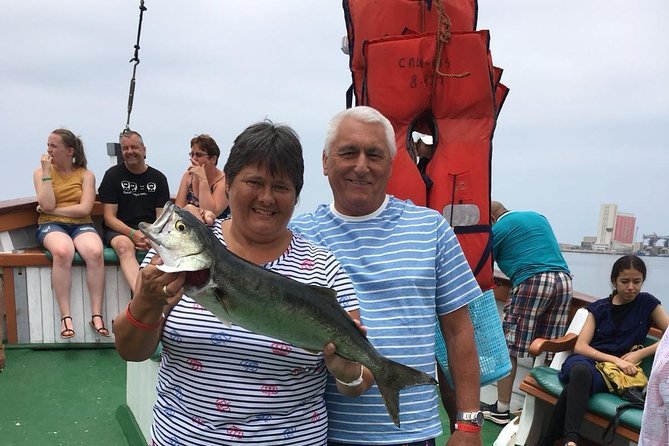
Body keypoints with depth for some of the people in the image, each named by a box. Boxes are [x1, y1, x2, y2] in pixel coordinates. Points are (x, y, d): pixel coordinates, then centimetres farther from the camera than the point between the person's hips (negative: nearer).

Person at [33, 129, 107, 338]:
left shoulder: (86, 175, 7)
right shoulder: (40, 172, 9)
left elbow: (84, 209, -6)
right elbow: (47, 205, -6)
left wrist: (52, 210, -6)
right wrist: (47, 172, -6)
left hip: (81, 225, 1)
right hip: (51, 226, 0)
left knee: (95, 252, -34)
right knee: (63, 251, -37)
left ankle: (97, 315, -30)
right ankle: (65, 317, -32)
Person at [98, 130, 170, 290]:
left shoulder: (158, 178, 13)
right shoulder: (112, 175, 7)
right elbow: (109, 217, 0)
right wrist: (133, 234, -18)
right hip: (120, 230, -2)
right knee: (124, 246, -37)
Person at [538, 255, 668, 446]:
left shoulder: (647, 303, 10)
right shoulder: (599, 307, 11)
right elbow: (580, 346, 1)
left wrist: (640, 353, -7)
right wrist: (615, 359, -14)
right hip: (586, 361, 1)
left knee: (576, 386, -38)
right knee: (580, 371, -40)